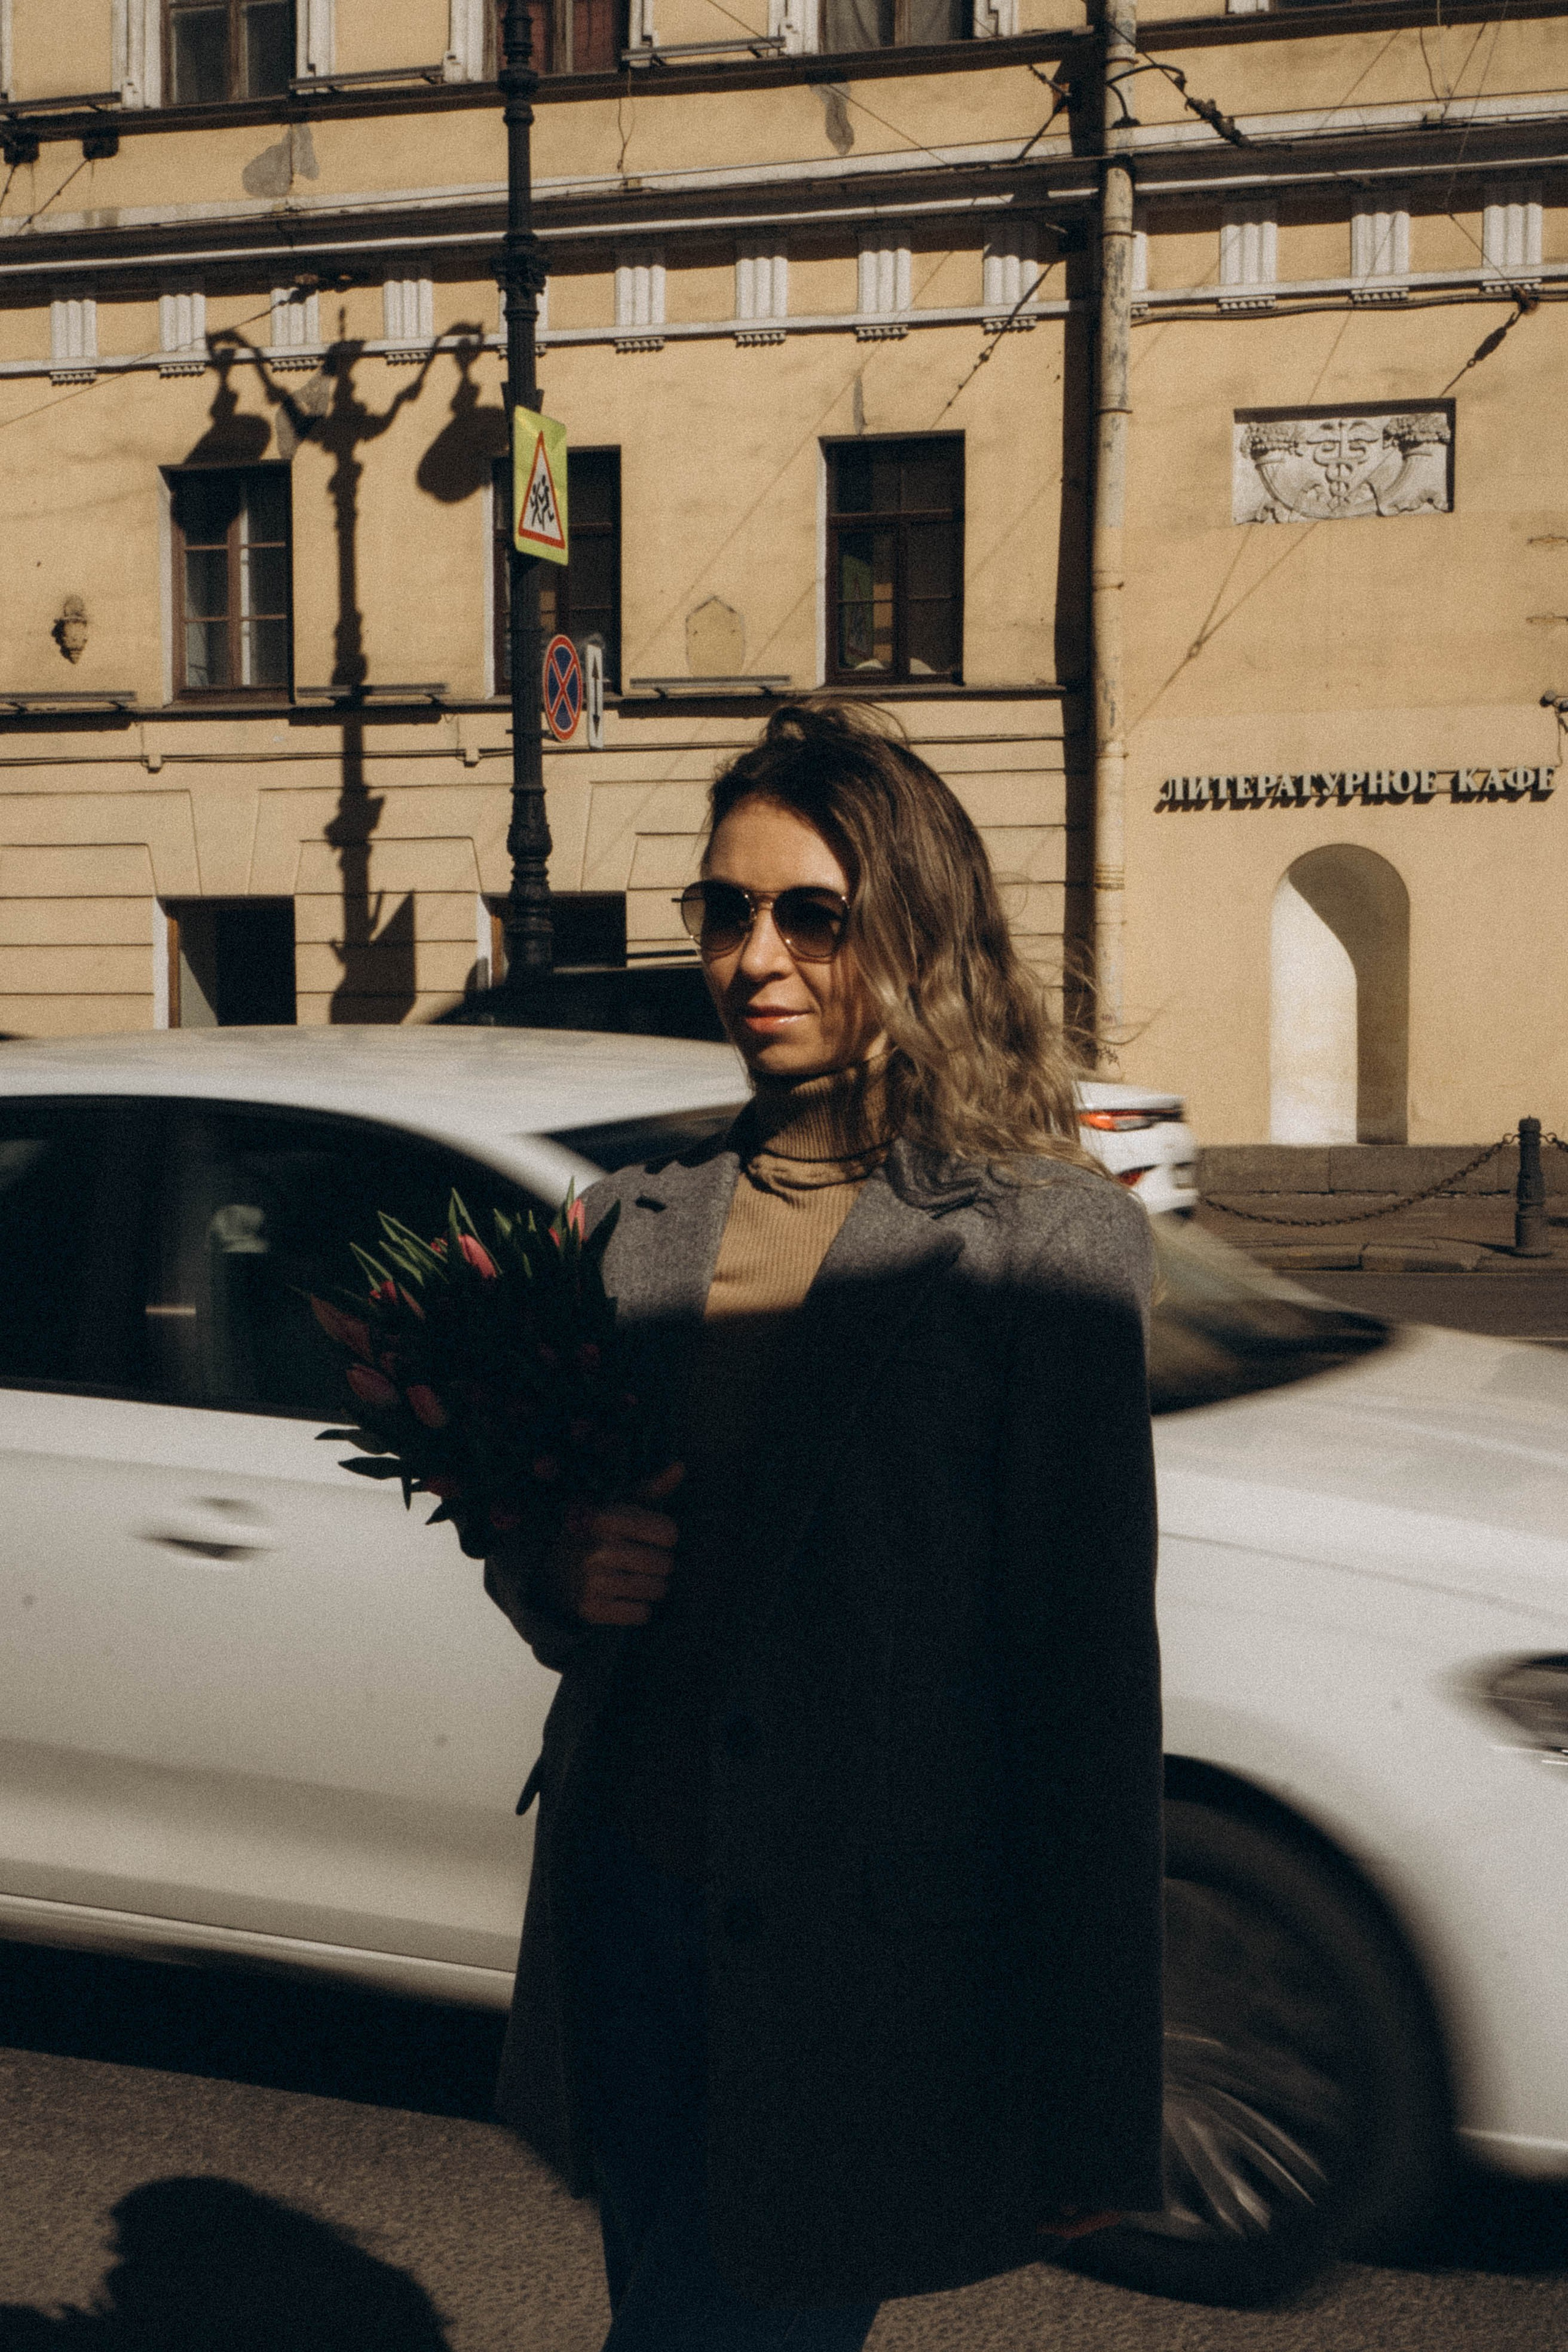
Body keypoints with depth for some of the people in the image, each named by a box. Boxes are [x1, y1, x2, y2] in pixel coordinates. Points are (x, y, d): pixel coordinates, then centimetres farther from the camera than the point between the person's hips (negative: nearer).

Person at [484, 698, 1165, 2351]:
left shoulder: (1048, 1241, -9)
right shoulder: (635, 1224, 7)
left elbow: (1090, 1671, -10)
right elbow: (525, 1545, 18)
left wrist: (1088, 2110, -10)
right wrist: (560, 1576, -7)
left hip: (860, 1966, -5)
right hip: (628, 1897, 6)